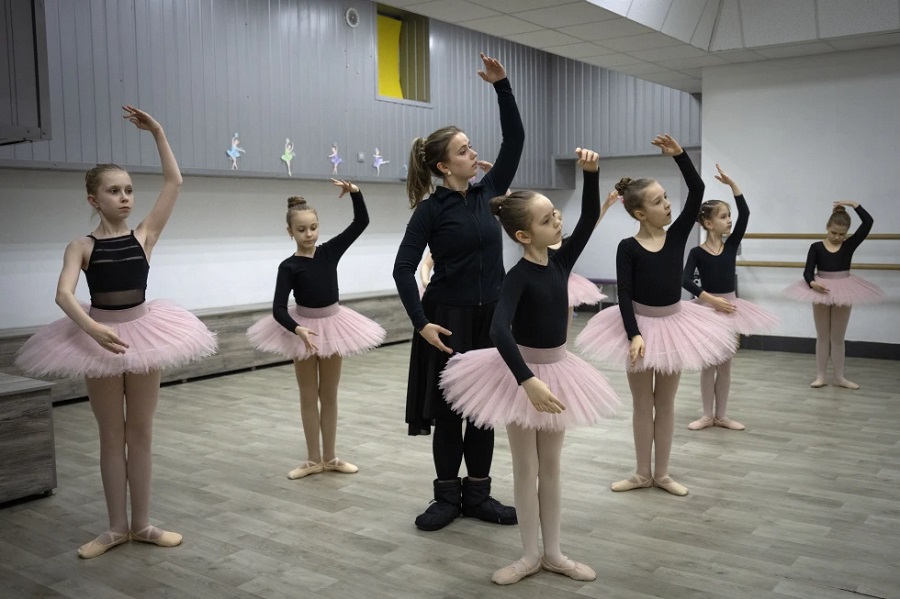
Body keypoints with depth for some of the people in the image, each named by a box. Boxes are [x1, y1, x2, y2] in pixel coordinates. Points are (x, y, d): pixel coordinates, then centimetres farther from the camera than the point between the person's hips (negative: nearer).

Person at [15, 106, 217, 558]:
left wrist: (157, 133, -7)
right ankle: (117, 527, 23)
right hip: (98, 337, -1)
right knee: (111, 436, 10)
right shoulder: (82, 246, -5)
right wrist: (93, 328, -35)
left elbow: (174, 182, -5)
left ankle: (142, 524, 22)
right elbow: (64, 293, -19)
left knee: (141, 432, 10)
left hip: (143, 331, 1)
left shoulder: (144, 236, -1)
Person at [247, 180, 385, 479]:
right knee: (309, 396, 9)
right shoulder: (289, 266, -12)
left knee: (329, 395, 12)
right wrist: (298, 330, -33)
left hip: (333, 324, 3)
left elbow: (361, 222, -6)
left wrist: (355, 193, -20)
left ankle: (329, 457, 24)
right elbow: (278, 308, -17)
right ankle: (313, 459, 21)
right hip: (304, 328, -2)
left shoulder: (330, 251, -4)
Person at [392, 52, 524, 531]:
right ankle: (447, 496, 19)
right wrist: (421, 322, -18)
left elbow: (515, 140, 4)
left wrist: (501, 86, -4)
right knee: (448, 407, 5)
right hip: (450, 317, -5)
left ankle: (477, 495, 22)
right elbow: (403, 268, -10)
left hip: (492, 316, 5)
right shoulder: (431, 209, -8)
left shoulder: (488, 193, 5)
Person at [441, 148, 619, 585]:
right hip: (522, 372, -5)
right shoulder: (519, 276, -21)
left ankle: (553, 553, 25)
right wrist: (528, 381, -44)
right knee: (526, 467, 9)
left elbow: (590, 217, -6)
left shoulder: (561, 261, -3)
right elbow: (498, 330, -34)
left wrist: (590, 172, -21)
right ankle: (530, 555, 23)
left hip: (557, 369, 6)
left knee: (551, 466, 14)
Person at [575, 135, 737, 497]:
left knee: (665, 403, 12)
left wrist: (678, 154, -18)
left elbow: (697, 190, -11)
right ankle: (643, 473, 23)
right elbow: (624, 295, -15)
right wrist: (634, 334, -24)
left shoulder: (677, 235, -3)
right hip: (641, 324, -3)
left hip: (673, 323, 3)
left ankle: (662, 473, 23)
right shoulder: (628, 248, -12)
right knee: (642, 403, 10)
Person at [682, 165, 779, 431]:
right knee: (708, 364, 6)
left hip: (730, 307, 4)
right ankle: (707, 415, 18)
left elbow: (745, 213, -10)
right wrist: (710, 299, -26)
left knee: (725, 364, 10)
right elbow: (685, 280, -19)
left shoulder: (731, 245, 0)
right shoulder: (697, 252, -10)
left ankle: (721, 415, 20)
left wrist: (732, 184, -15)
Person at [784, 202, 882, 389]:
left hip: (843, 293, 1)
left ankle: (839, 377, 18)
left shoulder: (849, 245, -3)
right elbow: (808, 271, -13)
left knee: (838, 338, 10)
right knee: (822, 337, 10)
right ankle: (820, 376, 16)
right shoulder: (816, 247, -7)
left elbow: (868, 222, -11)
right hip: (821, 293, -1)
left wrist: (853, 204, -11)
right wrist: (812, 283, -33)